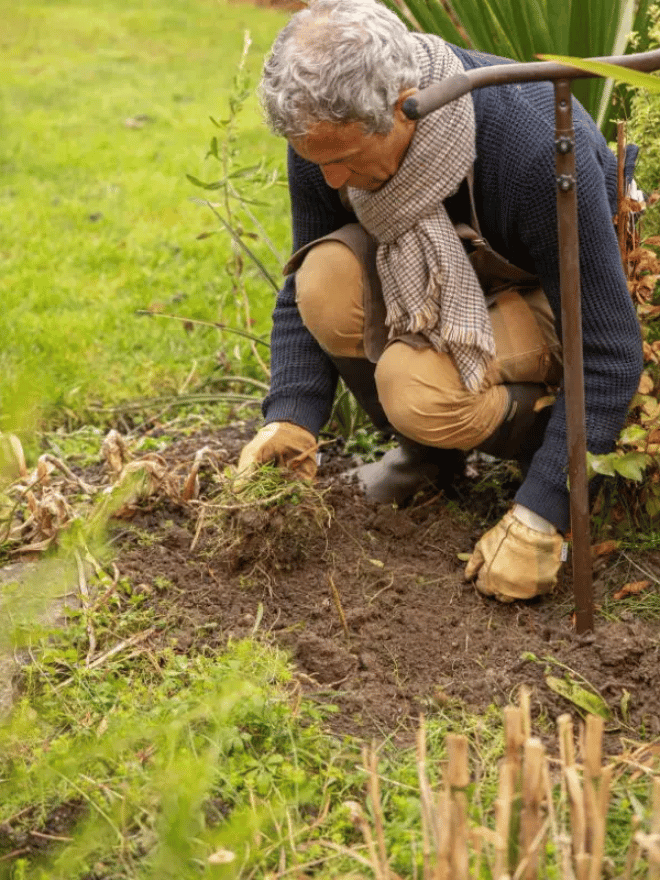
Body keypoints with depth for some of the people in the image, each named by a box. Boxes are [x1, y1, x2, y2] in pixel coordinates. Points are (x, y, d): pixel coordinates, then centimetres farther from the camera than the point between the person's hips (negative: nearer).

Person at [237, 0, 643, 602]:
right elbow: (302, 293, -5)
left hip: (553, 297, -5)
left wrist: (539, 519, -32)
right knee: (327, 278, -27)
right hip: (432, 275, 5)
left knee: (417, 384, -34)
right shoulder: (327, 136, -20)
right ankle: (427, 450, -1)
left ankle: (541, 446, -1)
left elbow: (609, 352, -31)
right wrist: (290, 418, -22)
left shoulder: (538, 148, -37)